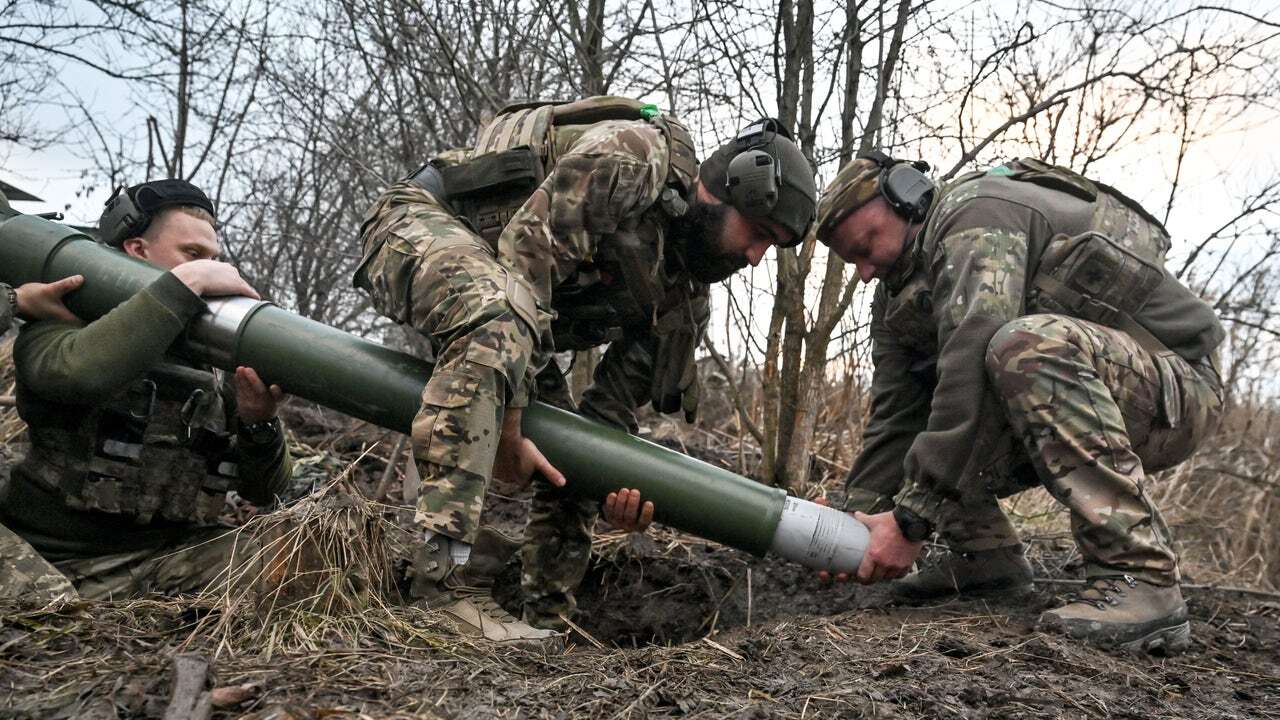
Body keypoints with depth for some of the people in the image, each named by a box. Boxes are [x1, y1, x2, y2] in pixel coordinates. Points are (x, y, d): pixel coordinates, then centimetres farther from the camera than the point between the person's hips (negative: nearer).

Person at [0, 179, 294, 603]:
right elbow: (80, 372, -28)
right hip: (51, 560, -4)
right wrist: (187, 282, -23)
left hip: (172, 554, 5)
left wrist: (258, 424, -15)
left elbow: (265, 490, 7)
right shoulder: (61, 325, 0)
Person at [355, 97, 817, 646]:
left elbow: (615, 399, 5)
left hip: (498, 315, 9)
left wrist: (613, 481, -16)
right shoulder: (633, 157, -22)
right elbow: (525, 251, -29)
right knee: (502, 323, -40)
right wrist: (507, 423, -28)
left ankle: (545, 628, 16)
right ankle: (445, 581, -41)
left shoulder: (684, 294, 4)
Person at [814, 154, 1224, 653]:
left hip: (1173, 389, -8)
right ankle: (986, 553, 4)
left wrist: (912, 518, -33)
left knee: (1026, 346, -37)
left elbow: (971, 364, -32)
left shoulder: (974, 217, -19)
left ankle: (1138, 579, -32)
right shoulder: (898, 300, 9)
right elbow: (895, 417, -1)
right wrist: (861, 516, -15)